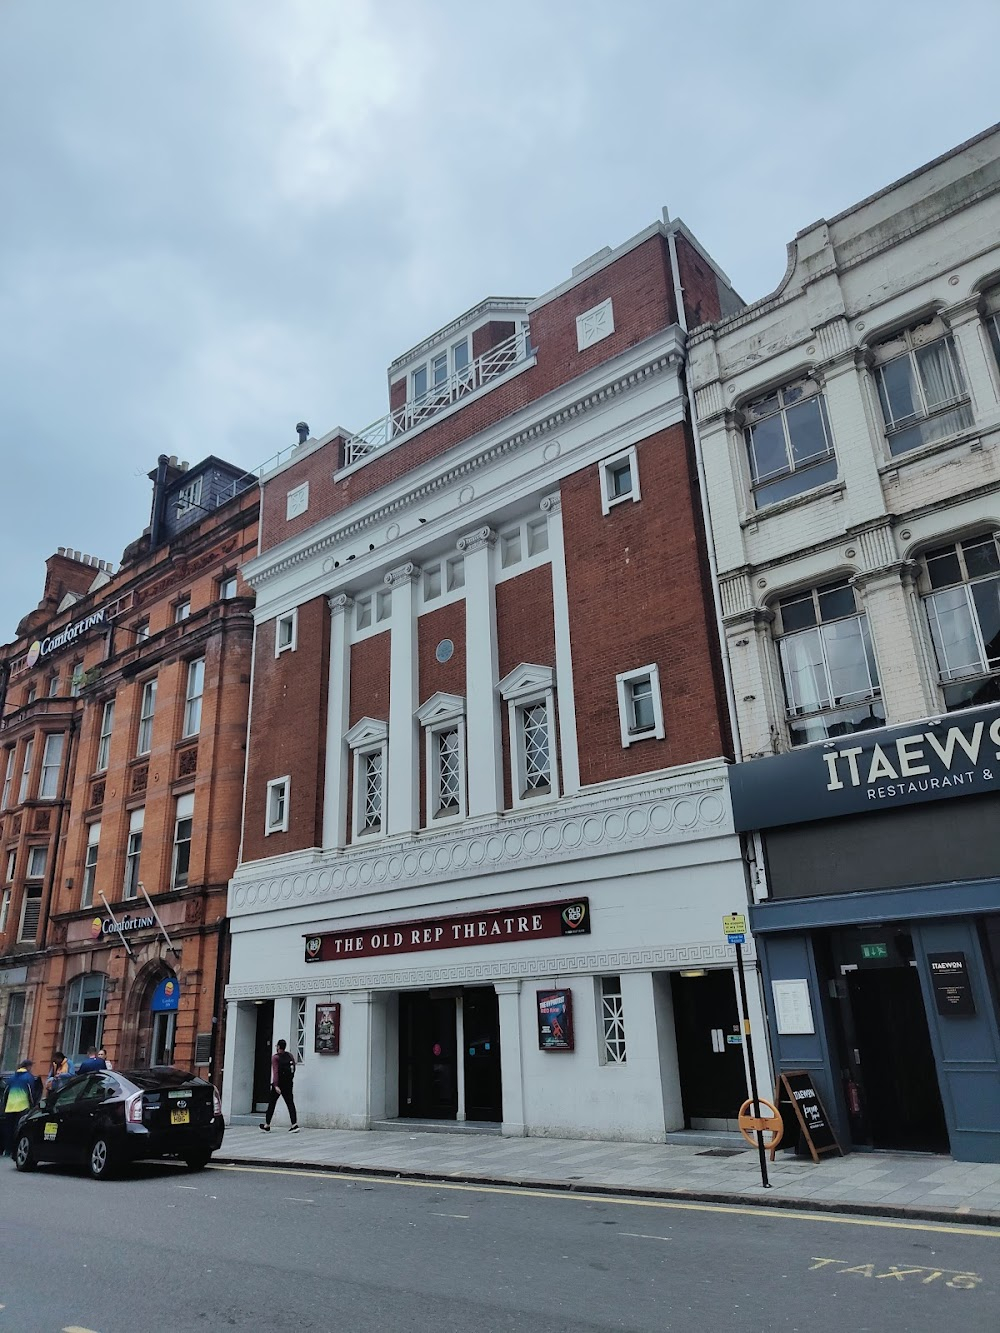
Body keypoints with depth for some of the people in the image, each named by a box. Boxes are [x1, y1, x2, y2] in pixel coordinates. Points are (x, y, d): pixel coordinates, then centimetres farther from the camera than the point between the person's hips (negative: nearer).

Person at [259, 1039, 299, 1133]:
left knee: (271, 1104, 10)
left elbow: (275, 1072, -19)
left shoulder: (275, 1057, -10)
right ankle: (294, 1124, -9)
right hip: (288, 1084, 4)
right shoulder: (290, 1056, 6)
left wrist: (276, 1085, -25)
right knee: (290, 1103, 2)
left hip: (278, 1083, -4)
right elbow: (293, 1069, 10)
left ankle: (267, 1126, 18)